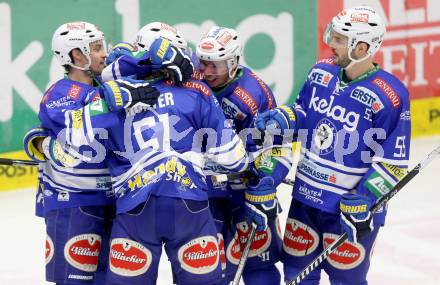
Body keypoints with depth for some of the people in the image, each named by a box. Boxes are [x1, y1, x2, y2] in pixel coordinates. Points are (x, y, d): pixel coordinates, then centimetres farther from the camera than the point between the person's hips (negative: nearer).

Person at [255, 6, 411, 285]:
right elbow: (303, 111, 16)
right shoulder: (322, 72, -1)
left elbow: (393, 162, -16)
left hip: (351, 208, -6)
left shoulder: (389, 96, -20)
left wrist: (363, 199, -22)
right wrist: (279, 119, -5)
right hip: (306, 197, 6)